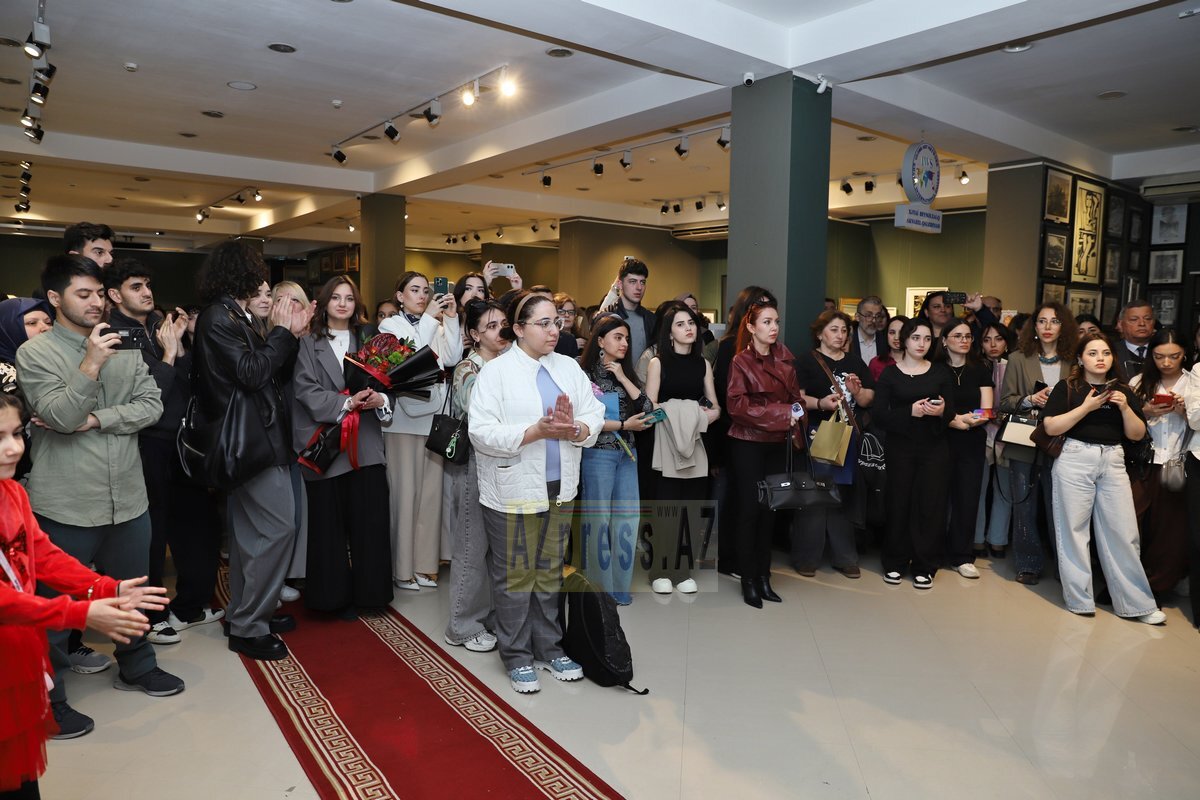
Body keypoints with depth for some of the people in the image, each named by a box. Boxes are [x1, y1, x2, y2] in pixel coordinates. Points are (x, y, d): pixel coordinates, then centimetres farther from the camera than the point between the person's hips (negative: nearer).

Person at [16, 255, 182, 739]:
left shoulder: (124, 348, 5)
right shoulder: (35, 353, -7)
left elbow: (152, 405, -3)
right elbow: (60, 416, -18)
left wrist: (97, 419, -14)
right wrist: (90, 366, -28)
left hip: (127, 499, 5)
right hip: (65, 505, -4)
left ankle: (136, 667, 40)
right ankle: (47, 699, 25)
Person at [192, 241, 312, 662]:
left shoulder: (233, 316, 14)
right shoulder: (219, 318, -14)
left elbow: (265, 368, 13)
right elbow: (253, 373, -20)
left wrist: (290, 332, 6)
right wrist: (281, 331, -10)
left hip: (252, 439, 10)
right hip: (253, 439, -10)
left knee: (250, 530, 17)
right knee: (278, 528, -8)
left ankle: (245, 614, 29)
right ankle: (248, 626, 3)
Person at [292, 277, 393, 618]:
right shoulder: (308, 344, 6)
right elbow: (306, 390, -5)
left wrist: (380, 399, -14)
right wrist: (346, 403, -19)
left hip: (365, 445, 2)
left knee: (369, 520, -1)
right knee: (329, 523, 2)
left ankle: (367, 591, 13)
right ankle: (335, 594, 15)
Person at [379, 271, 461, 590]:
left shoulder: (437, 327, 12)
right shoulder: (390, 325, 2)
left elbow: (452, 359, -2)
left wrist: (451, 319, -7)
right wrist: (429, 318, -15)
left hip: (434, 414, 4)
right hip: (405, 415, -4)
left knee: (431, 490, 6)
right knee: (405, 490, -1)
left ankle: (425, 563, 16)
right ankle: (402, 567, 10)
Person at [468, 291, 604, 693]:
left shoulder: (569, 367, 8)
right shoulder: (496, 371, -8)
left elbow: (595, 418, 2)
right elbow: (482, 433, -17)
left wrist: (575, 428, -20)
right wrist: (537, 431, -24)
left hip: (560, 490, 5)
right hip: (514, 492, -5)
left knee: (550, 572, 16)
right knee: (515, 576, 6)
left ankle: (549, 648, 31)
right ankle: (517, 656, 23)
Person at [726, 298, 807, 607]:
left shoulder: (784, 357, 7)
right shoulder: (741, 361, -7)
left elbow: (795, 394, 12)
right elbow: (737, 405, -15)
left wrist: (795, 419, -6)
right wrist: (781, 413, -18)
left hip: (778, 443, 5)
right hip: (748, 444, -5)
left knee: (769, 511, 9)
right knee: (750, 510, 1)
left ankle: (764, 577, 20)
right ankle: (748, 580, 11)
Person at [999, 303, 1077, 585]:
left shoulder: (1073, 362, 7)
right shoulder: (1018, 359, 6)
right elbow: (1005, 401, 2)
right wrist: (1031, 400, -15)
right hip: (1024, 445, 0)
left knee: (1058, 507, 0)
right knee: (1025, 506, 6)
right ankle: (1028, 565, 18)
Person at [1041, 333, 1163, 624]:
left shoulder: (1122, 390, 13)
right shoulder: (1067, 387, 3)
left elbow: (1137, 434, 10)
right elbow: (1051, 427, -7)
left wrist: (1125, 407, -6)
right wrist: (1087, 406, -12)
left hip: (1113, 462, 3)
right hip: (1075, 460, -3)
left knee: (1123, 532, 1)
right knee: (1073, 529, 0)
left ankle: (1136, 603, 12)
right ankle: (1079, 600, 11)